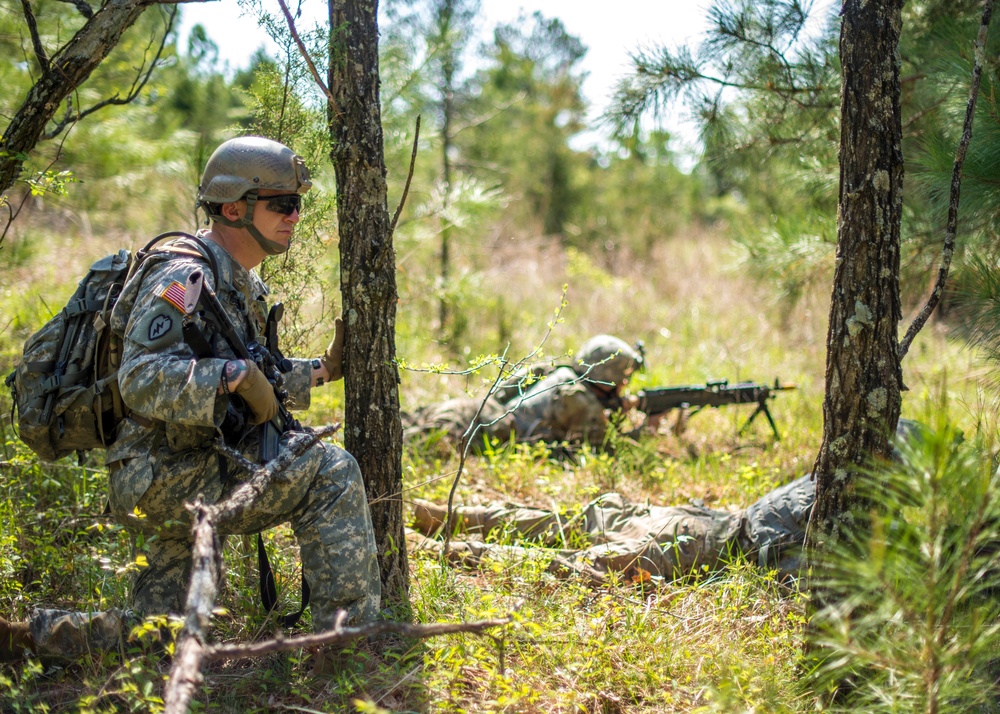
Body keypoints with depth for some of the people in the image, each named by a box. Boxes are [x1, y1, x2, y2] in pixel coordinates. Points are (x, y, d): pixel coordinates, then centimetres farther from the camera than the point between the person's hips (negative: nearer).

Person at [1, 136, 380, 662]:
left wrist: (321, 369, 14)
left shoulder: (239, 285, 16)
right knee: (330, 473, -19)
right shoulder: (183, 277, -15)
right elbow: (142, 381, -27)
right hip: (163, 477, -10)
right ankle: (348, 636, -14)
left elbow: (251, 395, 25)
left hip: (178, 479, 10)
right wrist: (233, 375, -33)